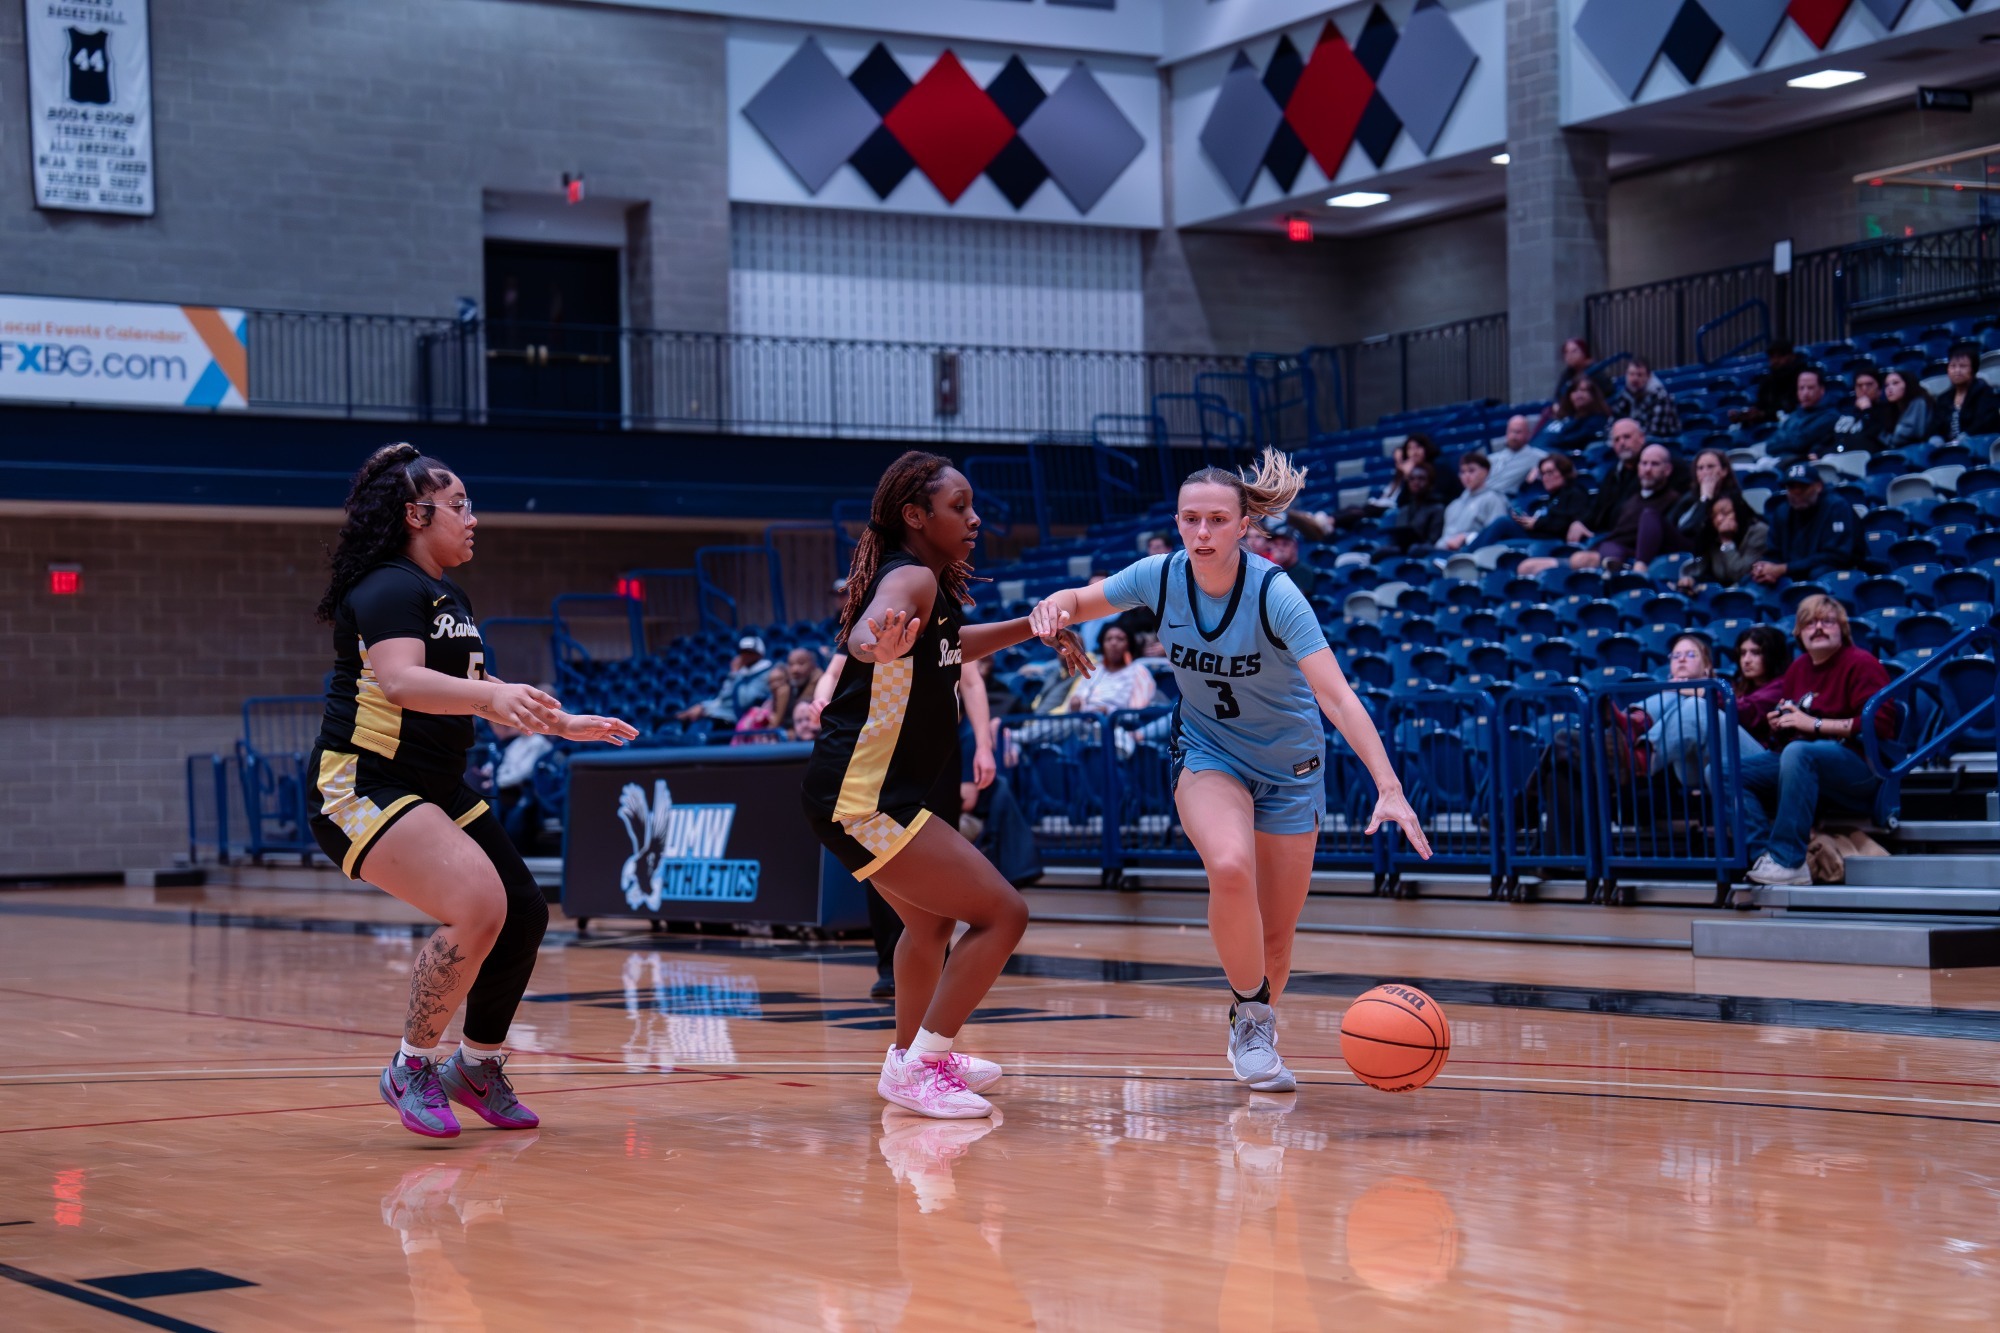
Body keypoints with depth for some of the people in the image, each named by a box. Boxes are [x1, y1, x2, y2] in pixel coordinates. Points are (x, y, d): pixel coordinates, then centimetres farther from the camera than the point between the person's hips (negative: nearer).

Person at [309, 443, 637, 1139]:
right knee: (478, 907, -27)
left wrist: (565, 724, 27)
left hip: (438, 790, 10)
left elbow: (482, 696, 29)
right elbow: (401, 681, -33)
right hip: (364, 787, -10)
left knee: (525, 914, 8)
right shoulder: (390, 589, -15)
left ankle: (478, 1066, 27)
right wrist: (492, 695, -47)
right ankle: (411, 1068, -10)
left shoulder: (450, 598, 16)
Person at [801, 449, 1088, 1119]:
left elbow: (949, 648, 35)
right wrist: (881, 643, -63)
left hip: (886, 792, 11)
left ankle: (911, 1057, 48)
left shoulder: (932, 584, 12)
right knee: (1003, 915, -14)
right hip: (862, 796, -11)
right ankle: (918, 1068, -10)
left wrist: (1033, 627, 32)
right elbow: (866, 633, -40)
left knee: (931, 923, 30)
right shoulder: (912, 578, -17)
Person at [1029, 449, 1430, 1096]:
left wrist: (1389, 789, -45)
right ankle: (1251, 1016, -8)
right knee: (1230, 867, -31)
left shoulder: (1274, 594, -27)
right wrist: (1056, 604, -23)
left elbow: (1337, 695, -34)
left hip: (1289, 764, -1)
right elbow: (1083, 600, 3)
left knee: (1276, 937, 4)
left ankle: (1254, 1033, 35)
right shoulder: (1161, 576, -16)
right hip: (1207, 755, 1)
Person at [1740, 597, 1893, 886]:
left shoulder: (1861, 663, -2)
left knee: (1797, 752, -40)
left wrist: (1815, 724, -14)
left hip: (1859, 763, -7)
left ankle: (1788, 860, -40)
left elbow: (1879, 724, -15)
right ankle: (1764, 856, -27)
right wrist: (1778, 725, 7)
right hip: (1799, 764, 8)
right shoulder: (1797, 668, 19)